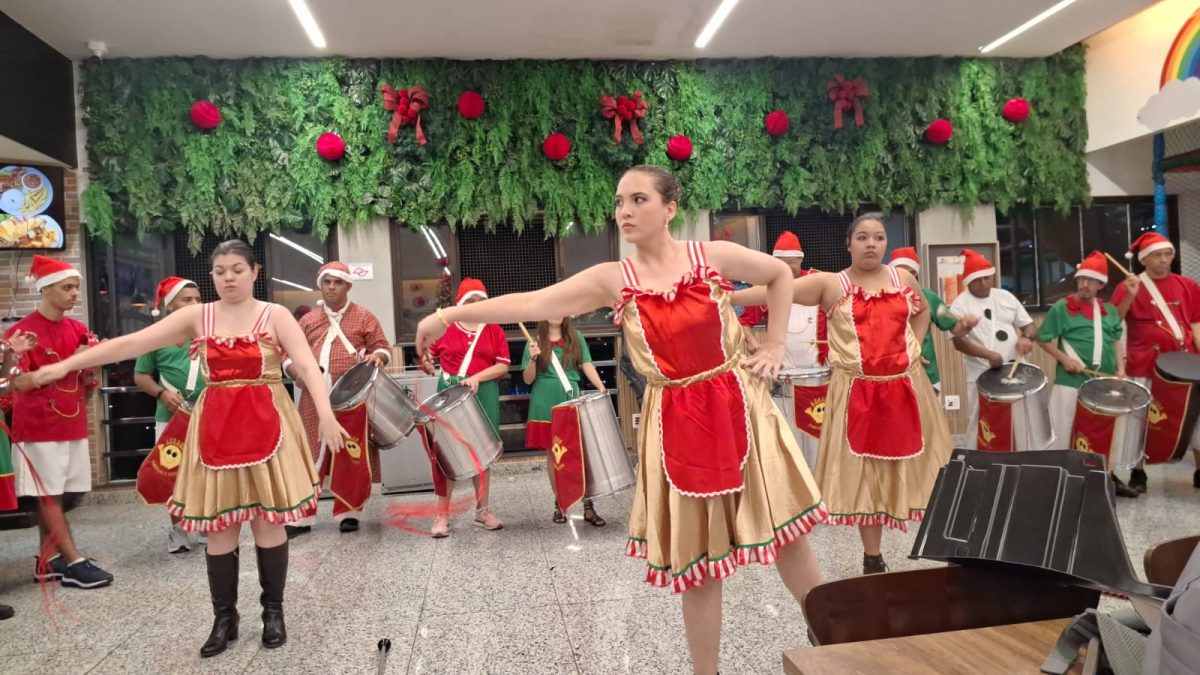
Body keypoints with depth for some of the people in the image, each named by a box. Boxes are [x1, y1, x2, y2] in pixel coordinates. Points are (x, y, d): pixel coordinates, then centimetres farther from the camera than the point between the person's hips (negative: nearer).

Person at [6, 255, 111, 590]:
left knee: (63, 495, 9)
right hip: (39, 427, -6)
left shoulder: (78, 329, 9)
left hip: (73, 423, 6)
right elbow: (20, 382, -16)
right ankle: (74, 563, 0)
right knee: (47, 495, 0)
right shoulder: (21, 331, -9)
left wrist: (89, 374, -6)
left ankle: (48, 561, 19)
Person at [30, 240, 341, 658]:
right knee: (218, 526, 6)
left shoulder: (275, 316, -3)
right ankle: (225, 618, 21)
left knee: (268, 522, 3)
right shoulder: (196, 317, 5)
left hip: (266, 425, -3)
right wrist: (67, 364, -3)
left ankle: (273, 612, 20)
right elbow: (133, 343, 1)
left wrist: (325, 414, -30)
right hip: (215, 427, 3)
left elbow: (307, 365, -15)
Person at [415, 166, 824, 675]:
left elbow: (780, 274, 12)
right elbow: (531, 304, -10)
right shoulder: (612, 280, -3)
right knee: (696, 556, 9)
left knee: (785, 533, 8)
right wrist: (449, 316, -16)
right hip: (676, 425, 0)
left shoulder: (713, 255, -4)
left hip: (737, 407, 0)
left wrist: (773, 346, 6)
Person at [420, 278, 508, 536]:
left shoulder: (495, 331, 5)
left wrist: (477, 378, -16)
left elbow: (503, 366, -2)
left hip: (484, 395, 1)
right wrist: (426, 363, -14)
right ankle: (442, 514, 4)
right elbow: (427, 357, 10)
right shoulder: (444, 328, 5)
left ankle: (483, 510, 21)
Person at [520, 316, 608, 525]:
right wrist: (533, 359, -17)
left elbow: (587, 366, 0)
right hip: (546, 405, 0)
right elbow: (528, 379, 1)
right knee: (552, 454, 7)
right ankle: (559, 504, 19)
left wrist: (600, 386, -17)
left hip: (572, 402, 0)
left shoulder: (576, 338, 5)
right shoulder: (535, 342, 2)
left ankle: (588, 506, 3)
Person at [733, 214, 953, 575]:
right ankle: (873, 559, 19)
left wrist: (913, 347, 10)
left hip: (905, 387, 3)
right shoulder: (831, 284, -5)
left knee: (915, 466, 10)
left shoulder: (903, 278, 7)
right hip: (858, 392, -3)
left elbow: (922, 311, 26)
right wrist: (726, 296, -26)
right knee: (865, 472, 6)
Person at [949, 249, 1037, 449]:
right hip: (981, 376, -5)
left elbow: (1030, 325, 12)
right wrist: (989, 355, -28)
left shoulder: (1006, 297, 9)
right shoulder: (960, 305, -6)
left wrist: (1026, 337, -12)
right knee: (979, 426, 0)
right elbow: (958, 341, -16)